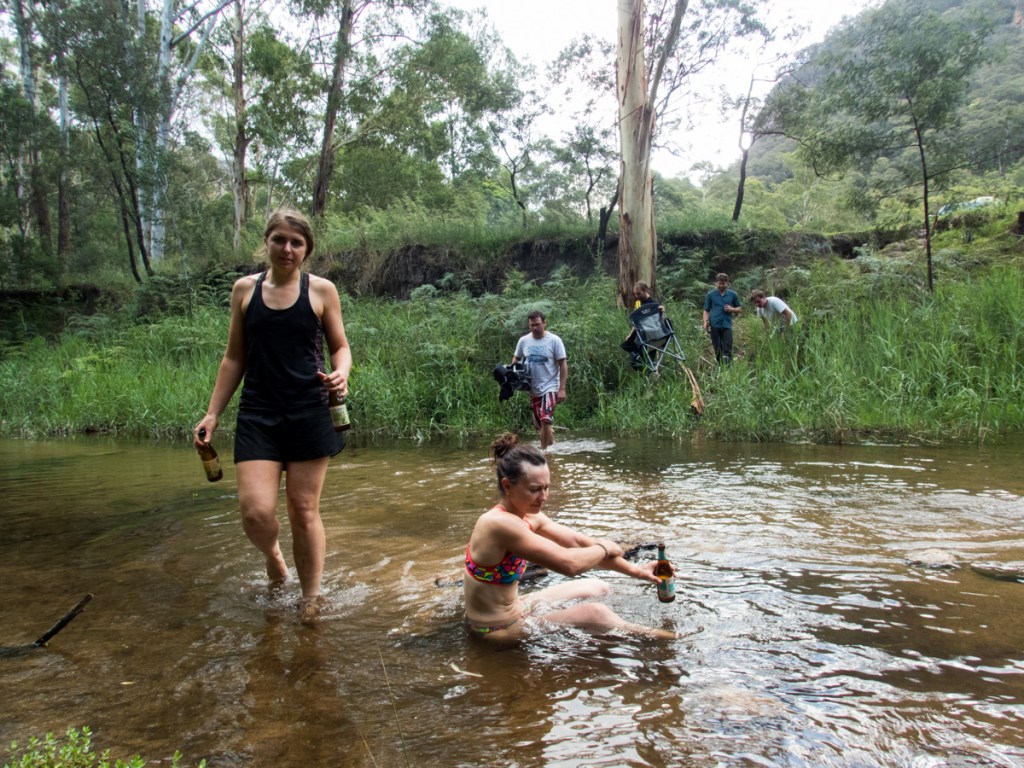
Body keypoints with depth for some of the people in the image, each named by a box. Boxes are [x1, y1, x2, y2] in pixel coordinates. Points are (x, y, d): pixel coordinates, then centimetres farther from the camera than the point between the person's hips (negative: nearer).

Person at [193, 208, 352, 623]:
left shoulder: (321, 290, 2)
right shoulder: (245, 289, 8)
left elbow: (340, 346, 9)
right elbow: (234, 357, 13)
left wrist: (341, 374, -14)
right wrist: (212, 413, 9)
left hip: (309, 414, -1)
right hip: (257, 414, 2)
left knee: (304, 511, 4)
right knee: (256, 512, -10)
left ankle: (310, 597, 24)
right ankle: (271, 554, 27)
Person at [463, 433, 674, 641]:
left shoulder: (528, 516, 0)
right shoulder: (500, 524, -28)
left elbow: (578, 542, 1)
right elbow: (569, 563, -30)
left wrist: (635, 571, -4)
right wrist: (604, 548, -9)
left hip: (512, 612, 10)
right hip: (498, 631, -10)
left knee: (598, 588, 14)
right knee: (596, 614, -12)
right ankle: (669, 639, 6)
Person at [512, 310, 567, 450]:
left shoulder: (554, 340, -8)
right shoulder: (524, 341, 3)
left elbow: (563, 365, -7)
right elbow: (516, 359, 17)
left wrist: (562, 388, -12)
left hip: (550, 387, -5)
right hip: (533, 389, 5)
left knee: (545, 420, -20)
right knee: (538, 423, 13)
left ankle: (543, 450, -9)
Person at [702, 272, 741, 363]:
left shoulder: (733, 295, 8)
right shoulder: (710, 295, 6)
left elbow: (740, 309, 16)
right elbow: (706, 310, 5)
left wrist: (732, 309, -5)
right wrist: (706, 322, -11)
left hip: (727, 325, 0)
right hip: (715, 326, 0)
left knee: (727, 350, -8)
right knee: (718, 350, 6)